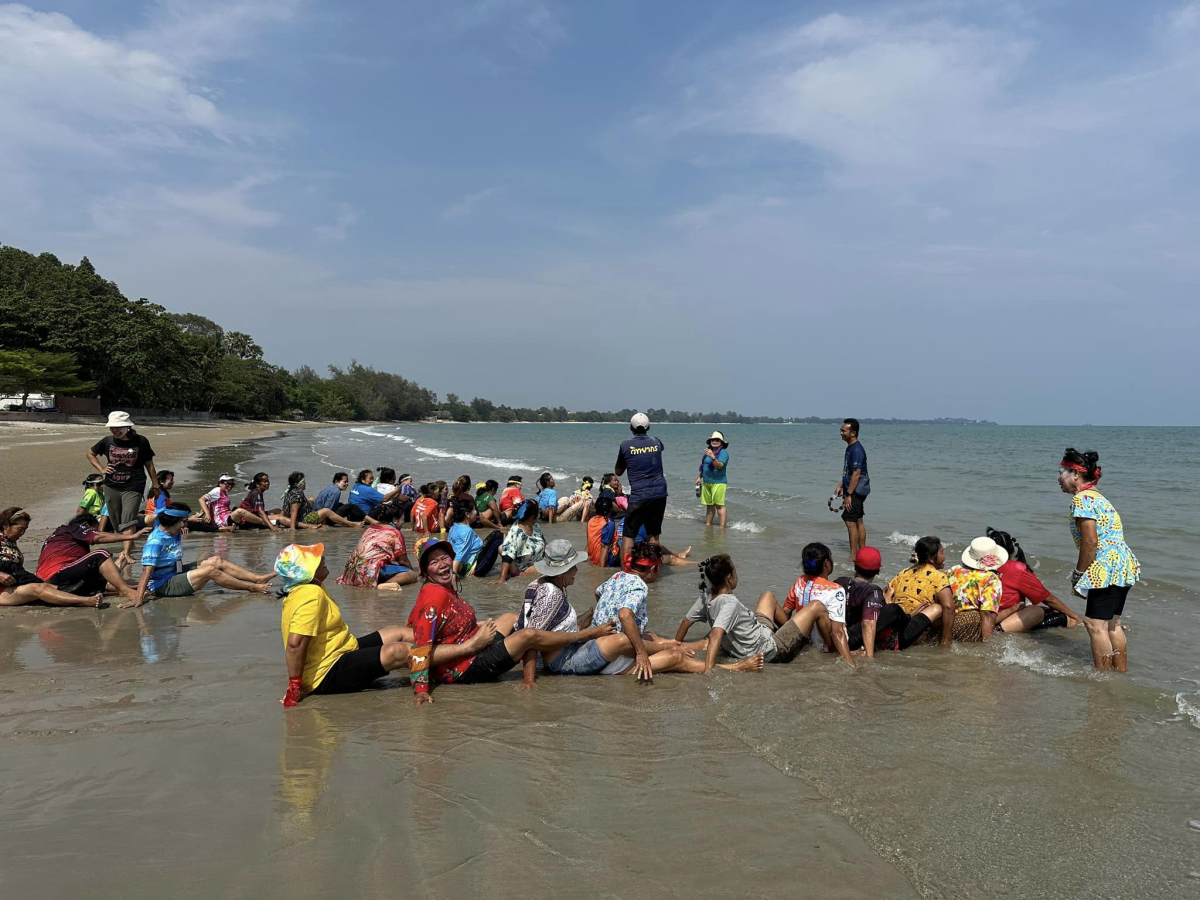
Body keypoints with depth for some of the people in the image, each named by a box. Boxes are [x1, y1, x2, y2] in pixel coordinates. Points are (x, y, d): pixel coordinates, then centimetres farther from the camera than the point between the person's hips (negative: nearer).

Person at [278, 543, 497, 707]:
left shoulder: (308, 590, 10)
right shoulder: (311, 595, -24)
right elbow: (295, 643, -32)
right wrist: (295, 687, -27)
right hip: (328, 676, -11)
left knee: (396, 632, 10)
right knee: (399, 652, -18)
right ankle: (466, 647, -11)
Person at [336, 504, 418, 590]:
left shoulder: (369, 528, 22)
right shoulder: (395, 533, 2)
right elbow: (403, 561, 5)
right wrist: (412, 571, 22)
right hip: (370, 571, -8)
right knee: (412, 574, -10)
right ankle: (384, 585, -31)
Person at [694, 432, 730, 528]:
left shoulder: (723, 453, -9)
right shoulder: (708, 451, 15)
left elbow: (720, 466, -23)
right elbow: (703, 466, 25)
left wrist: (713, 457, -36)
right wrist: (699, 477, 20)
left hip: (718, 482, -7)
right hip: (706, 482, 7)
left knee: (719, 505, -9)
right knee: (709, 505, 12)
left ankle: (722, 527, -9)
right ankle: (707, 525, 18)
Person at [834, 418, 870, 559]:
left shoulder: (857, 450, -20)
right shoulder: (850, 447, 12)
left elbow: (856, 474, -23)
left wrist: (849, 494, -23)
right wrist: (840, 485, 19)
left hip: (855, 491, -10)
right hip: (856, 492, 10)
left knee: (850, 521, -8)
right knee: (858, 521, 14)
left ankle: (853, 556, -4)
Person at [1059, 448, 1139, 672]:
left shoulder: (1081, 499, -13)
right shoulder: (1096, 496, 17)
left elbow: (1090, 542, -19)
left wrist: (1078, 573, -8)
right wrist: (1082, 573, 15)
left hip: (1107, 569, -10)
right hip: (1124, 566, 10)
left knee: (1096, 624, -4)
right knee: (1111, 623, 17)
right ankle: (1121, 672, 25)